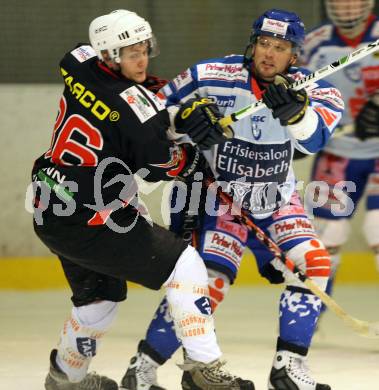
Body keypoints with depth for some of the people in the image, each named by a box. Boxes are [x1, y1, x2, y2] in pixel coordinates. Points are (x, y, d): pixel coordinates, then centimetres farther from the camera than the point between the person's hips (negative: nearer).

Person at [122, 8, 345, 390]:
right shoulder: (211, 78, -17)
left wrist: (292, 109, -50)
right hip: (217, 195, -4)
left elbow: (314, 138, -31)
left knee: (311, 264, -13)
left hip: (275, 199, 4)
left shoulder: (306, 88, -11)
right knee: (211, 279, -17)